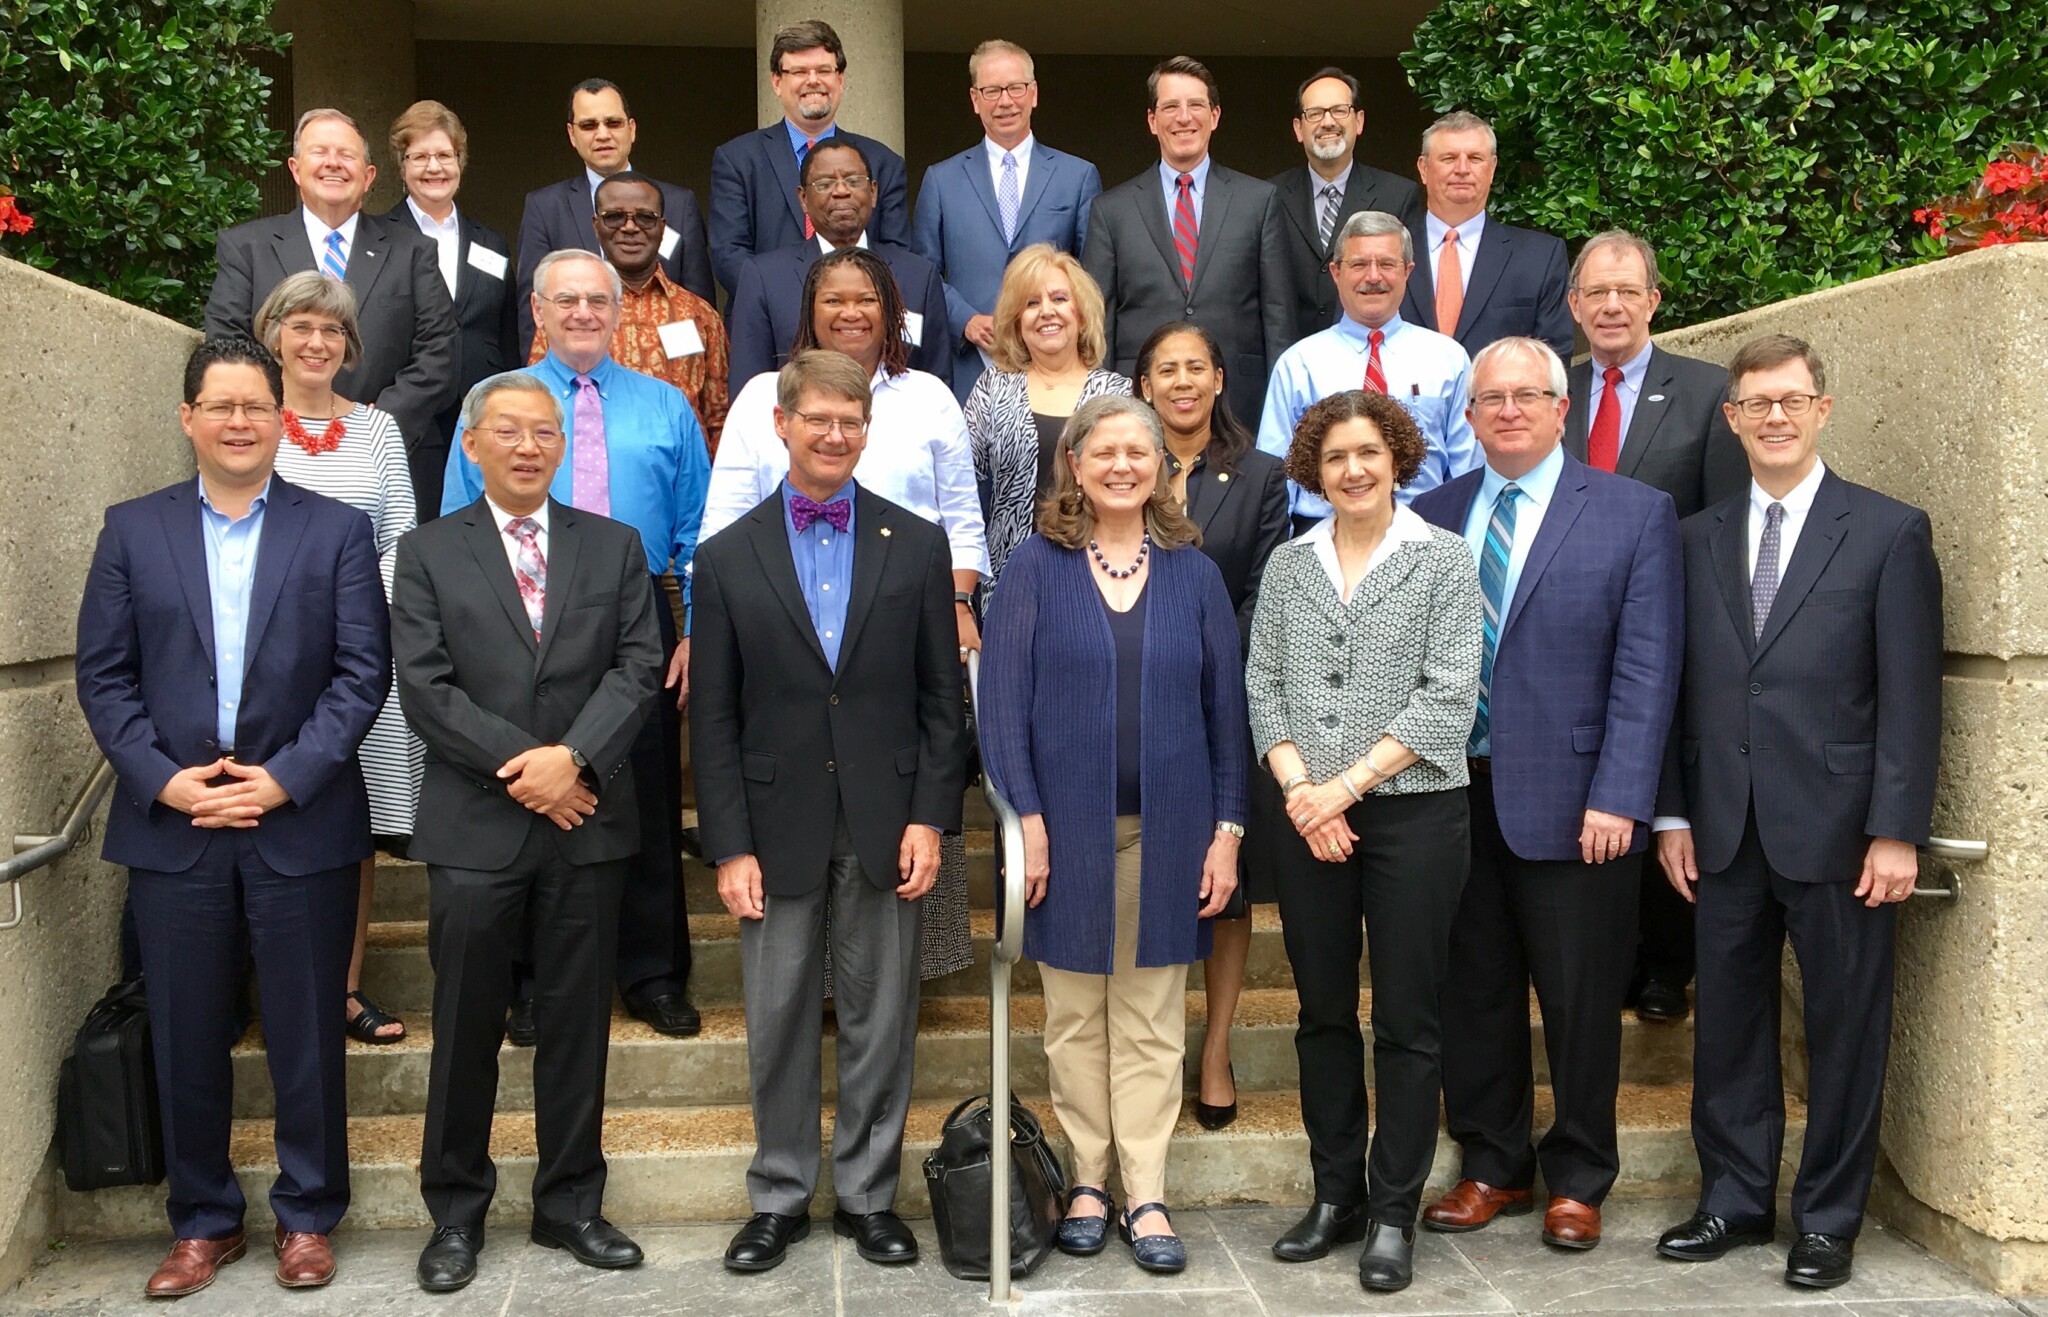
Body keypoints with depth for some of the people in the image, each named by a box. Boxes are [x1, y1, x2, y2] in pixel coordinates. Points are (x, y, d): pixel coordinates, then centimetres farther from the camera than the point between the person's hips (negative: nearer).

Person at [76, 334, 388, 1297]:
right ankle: (203, 1222, 26)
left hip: (301, 824, -1)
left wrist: (285, 779, -13)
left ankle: (307, 1216, 23)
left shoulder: (337, 531, 3)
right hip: (171, 823, 2)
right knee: (186, 1037, 10)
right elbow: (103, 675, 4)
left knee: (307, 1035, 7)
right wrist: (163, 781, -9)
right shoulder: (133, 530, 7)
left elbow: (362, 673, -3)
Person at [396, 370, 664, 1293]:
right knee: (466, 1029, 7)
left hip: (587, 824, 2)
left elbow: (639, 666, -1)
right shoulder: (428, 553, 4)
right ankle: (455, 1212, 22)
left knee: (577, 1026, 9)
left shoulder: (615, 547, 9)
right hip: (473, 827, -1)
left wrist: (574, 757, -15)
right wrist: (526, 770, -13)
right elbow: (425, 690, -5)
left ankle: (570, 1203, 23)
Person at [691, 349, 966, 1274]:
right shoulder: (728, 557, 2)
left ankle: (868, 1195, 24)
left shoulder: (918, 546, 3)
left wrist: (930, 818, -5)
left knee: (880, 1017, 8)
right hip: (779, 826, 0)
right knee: (778, 1021, 9)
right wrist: (729, 847, -5)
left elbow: (943, 698, 3)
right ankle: (780, 1198, 25)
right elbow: (713, 719, 1)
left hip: (886, 824, 0)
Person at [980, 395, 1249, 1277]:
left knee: (1151, 1022, 7)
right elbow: (1001, 699, -5)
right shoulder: (1037, 566, -1)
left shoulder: (1194, 575, 5)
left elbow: (1226, 707, 5)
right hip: (1067, 826, -1)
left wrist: (1228, 829, -1)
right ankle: (1088, 1181, 22)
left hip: (1167, 827, 1)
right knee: (1074, 1017, 9)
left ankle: (1145, 1197, 15)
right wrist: (1026, 818, -12)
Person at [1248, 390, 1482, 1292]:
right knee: (1323, 1013, 11)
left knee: (1406, 1020, 3)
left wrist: (1345, 786, -13)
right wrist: (1298, 790, -9)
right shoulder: (1287, 565, 9)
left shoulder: (1444, 559, -1)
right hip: (1307, 819, 3)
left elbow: (1448, 699, -8)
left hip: (1413, 812, -3)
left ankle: (1394, 1215, 14)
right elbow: (1263, 687, 6)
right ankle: (1335, 1196, 24)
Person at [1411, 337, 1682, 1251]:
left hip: (1570, 800, -3)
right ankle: (1492, 1168, 28)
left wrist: (1618, 797, -13)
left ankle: (1578, 1181, 25)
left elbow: (1647, 669, -6)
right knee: (1473, 993, 11)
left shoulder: (1635, 514, 0)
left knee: (1579, 999, 7)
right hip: (1454, 793, 3)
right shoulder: (1431, 516, 9)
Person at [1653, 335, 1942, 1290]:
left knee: (1845, 1028, 7)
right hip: (1724, 831, 3)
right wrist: (1672, 814, 4)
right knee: (1728, 1023, 11)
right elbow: (1676, 688, 9)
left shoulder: (1889, 532, -1)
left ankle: (1829, 1218, 22)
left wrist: (1896, 831, -11)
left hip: (1836, 829, -3)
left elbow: (1910, 697, -5)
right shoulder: (1697, 540, 9)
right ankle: (1735, 1199, 26)